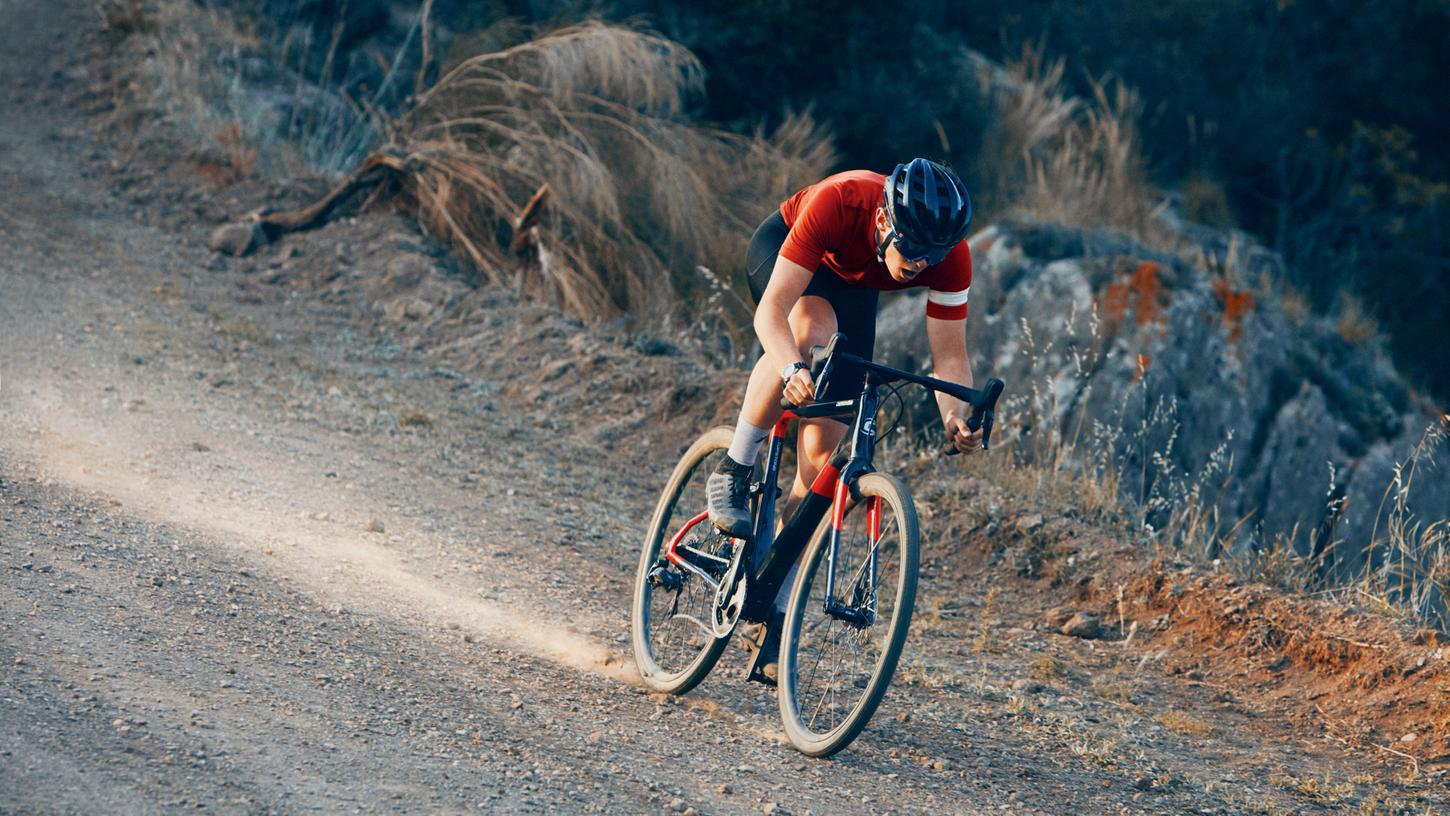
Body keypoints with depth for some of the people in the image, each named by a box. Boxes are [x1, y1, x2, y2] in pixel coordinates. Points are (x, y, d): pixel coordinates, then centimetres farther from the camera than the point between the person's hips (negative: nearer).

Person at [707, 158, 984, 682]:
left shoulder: (950, 256, -33)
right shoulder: (837, 203, -42)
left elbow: (949, 355, -27)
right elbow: (771, 309, -43)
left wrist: (956, 416, -47)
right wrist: (792, 371, -61)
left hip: (851, 289, 3)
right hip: (780, 251, -3)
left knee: (821, 453, -8)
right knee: (809, 326, -40)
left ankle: (777, 614, 2)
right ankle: (732, 474, -23)